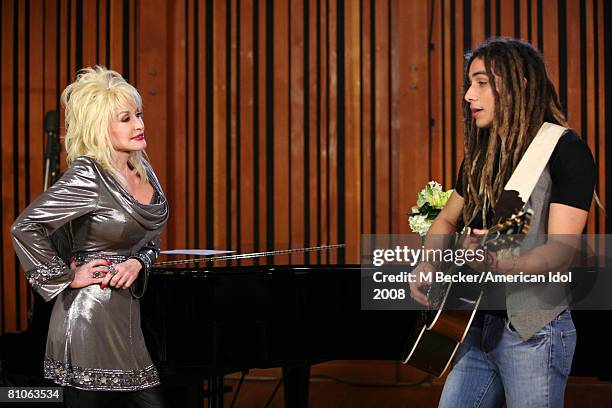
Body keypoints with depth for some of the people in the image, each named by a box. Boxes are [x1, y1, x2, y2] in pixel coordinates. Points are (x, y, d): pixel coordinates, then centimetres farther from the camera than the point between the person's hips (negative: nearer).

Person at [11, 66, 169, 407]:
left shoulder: (143, 171, 9)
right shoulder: (88, 177, -14)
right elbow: (25, 228, -18)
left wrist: (139, 261, 2)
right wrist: (67, 278, -12)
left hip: (127, 312, 8)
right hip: (90, 315, -8)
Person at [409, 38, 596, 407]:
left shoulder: (566, 150, -10)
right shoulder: (483, 155, 13)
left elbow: (561, 249, -19)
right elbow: (447, 220, 24)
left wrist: (504, 263, -38)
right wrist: (428, 265, 3)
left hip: (535, 330, -7)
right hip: (483, 324, 7)